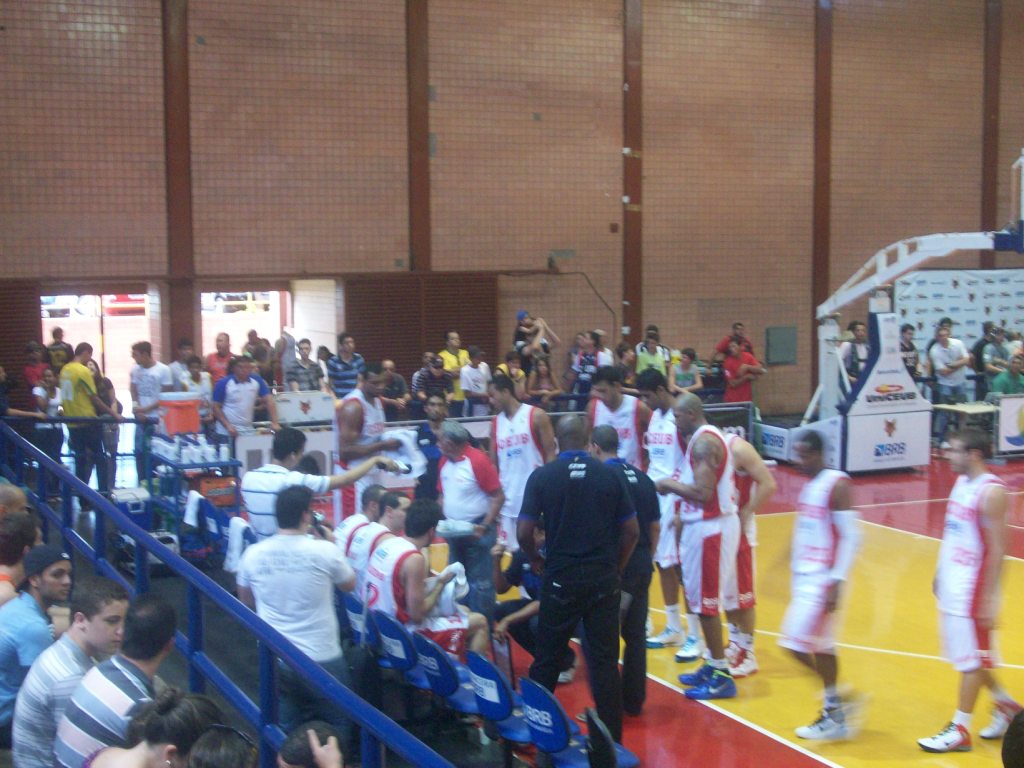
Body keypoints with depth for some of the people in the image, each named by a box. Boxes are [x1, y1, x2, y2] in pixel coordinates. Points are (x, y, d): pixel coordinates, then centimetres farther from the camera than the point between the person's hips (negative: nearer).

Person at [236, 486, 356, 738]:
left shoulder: (253, 554, -6)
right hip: (321, 659, -4)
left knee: (287, 731, 18)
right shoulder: (325, 551, -16)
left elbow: (247, 602, 12)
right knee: (336, 728, 15)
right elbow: (349, 585, 4)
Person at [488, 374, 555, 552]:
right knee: (513, 550, 6)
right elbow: (493, 463, 13)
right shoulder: (496, 423, 9)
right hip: (508, 498, 5)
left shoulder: (536, 416, -5)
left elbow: (550, 455, -6)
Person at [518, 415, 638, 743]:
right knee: (605, 661, 6)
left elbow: (524, 533, -8)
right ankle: (612, 738, 10)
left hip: (561, 580, -1)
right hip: (603, 580, 1)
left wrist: (536, 562, 11)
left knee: (547, 660, 12)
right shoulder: (609, 475, -2)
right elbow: (632, 531, 1)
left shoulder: (542, 476, -6)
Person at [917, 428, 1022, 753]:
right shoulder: (962, 482, 8)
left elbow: (997, 549, -19)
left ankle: (960, 730, 10)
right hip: (952, 583, 9)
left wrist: (988, 598, -20)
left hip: (973, 586, -9)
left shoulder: (992, 492, -18)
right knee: (964, 654, 18)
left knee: (972, 658, 2)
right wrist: (940, 574, 19)